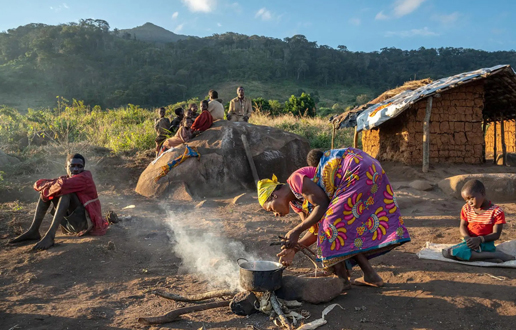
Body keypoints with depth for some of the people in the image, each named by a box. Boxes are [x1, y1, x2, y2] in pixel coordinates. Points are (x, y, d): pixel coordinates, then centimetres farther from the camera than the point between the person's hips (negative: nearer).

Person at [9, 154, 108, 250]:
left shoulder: (85, 177, -13)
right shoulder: (66, 178, 9)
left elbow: (63, 185, -31)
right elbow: (38, 184, 6)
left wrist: (48, 188, -12)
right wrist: (49, 186, -16)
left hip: (87, 221, -8)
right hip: (71, 223, 8)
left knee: (66, 191, -28)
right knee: (45, 190, 5)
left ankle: (50, 235, -37)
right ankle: (33, 231, -6)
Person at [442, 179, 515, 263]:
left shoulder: (496, 211, -7)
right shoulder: (467, 208, 8)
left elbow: (496, 234, -9)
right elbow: (463, 226, 6)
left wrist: (480, 239, -25)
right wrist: (467, 238, -16)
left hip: (486, 244, -6)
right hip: (470, 242, 6)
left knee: (458, 252, -32)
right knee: (446, 253, -21)